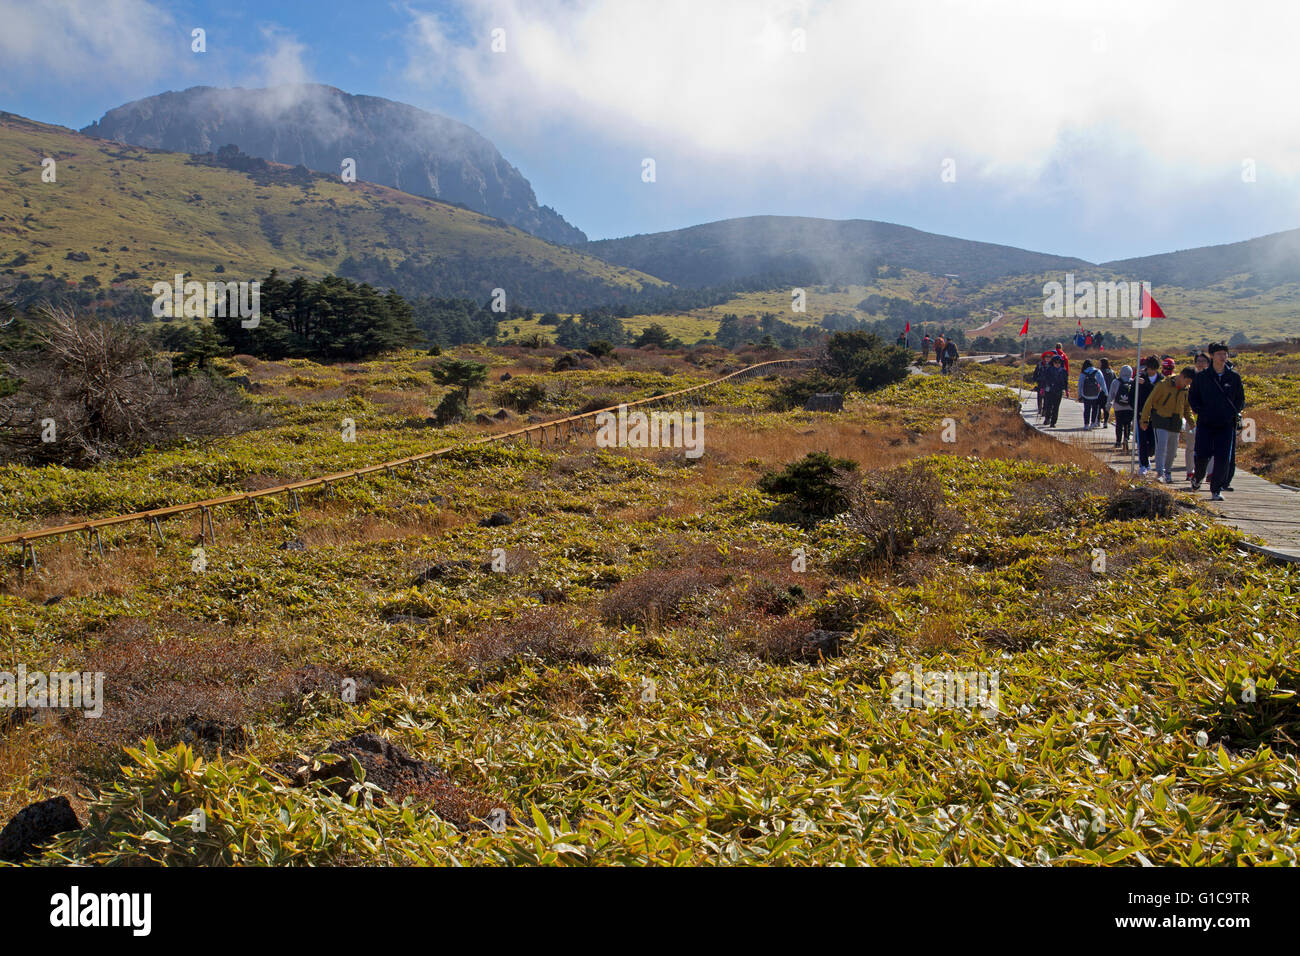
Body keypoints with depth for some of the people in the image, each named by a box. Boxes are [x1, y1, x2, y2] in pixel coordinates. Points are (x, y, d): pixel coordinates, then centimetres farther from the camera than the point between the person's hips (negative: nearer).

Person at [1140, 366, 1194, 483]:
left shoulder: (1187, 389, 4)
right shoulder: (1163, 385, -13)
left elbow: (1187, 408, 19)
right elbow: (1150, 401, -8)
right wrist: (1145, 420, -6)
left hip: (1176, 423, 5)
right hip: (1161, 420, -5)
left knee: (1172, 450, 10)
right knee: (1161, 447, -15)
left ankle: (1168, 472, 24)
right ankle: (1160, 473, -16)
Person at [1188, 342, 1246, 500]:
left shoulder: (1234, 377, 5)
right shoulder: (1201, 377, 2)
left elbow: (1241, 399, 14)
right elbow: (1192, 397, 8)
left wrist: (1233, 412, -1)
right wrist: (1200, 411, -5)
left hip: (1226, 424, 1)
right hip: (1205, 423, -1)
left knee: (1222, 459, -5)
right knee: (1202, 455, -6)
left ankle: (1216, 490, 4)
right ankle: (1197, 478, 26)